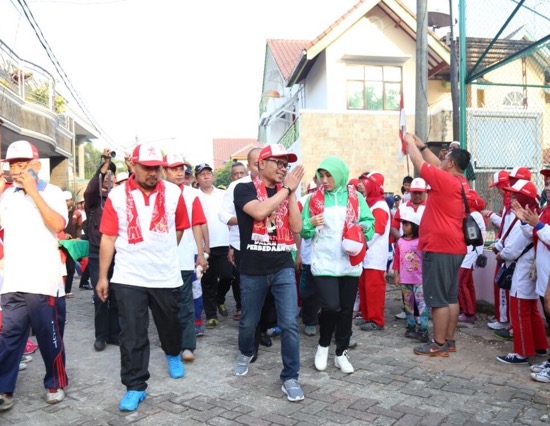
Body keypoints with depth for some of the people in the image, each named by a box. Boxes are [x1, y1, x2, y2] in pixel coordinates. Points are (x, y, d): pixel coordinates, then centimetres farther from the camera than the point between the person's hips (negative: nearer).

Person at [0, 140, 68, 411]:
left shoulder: (51, 192, -1)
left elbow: (58, 225, -17)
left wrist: (33, 191, -16)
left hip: (41, 281, -3)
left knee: (48, 335, 6)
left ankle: (55, 384, 23)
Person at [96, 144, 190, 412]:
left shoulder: (174, 193, -2)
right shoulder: (117, 196, -4)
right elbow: (108, 238, -3)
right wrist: (102, 276, -3)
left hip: (167, 276, 2)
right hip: (129, 278, -1)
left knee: (170, 324, 20)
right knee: (132, 335, 4)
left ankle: (173, 355, 50)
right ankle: (135, 386, 17)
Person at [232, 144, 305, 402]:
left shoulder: (286, 193, 9)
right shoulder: (244, 189, -4)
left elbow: (296, 228, -3)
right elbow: (259, 211, -24)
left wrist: (292, 191, -7)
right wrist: (286, 188, -15)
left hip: (283, 268, 2)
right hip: (252, 269, -2)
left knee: (289, 324, -5)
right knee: (249, 321, 15)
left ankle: (290, 378, 8)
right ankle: (246, 353, 45)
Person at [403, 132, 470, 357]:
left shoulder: (445, 179, -15)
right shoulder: (461, 183, 10)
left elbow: (420, 163, -6)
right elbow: (435, 164, 22)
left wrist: (410, 143, 10)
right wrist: (421, 144, 25)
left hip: (439, 248, -9)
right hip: (454, 248, 9)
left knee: (438, 299, -3)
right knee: (451, 297, 13)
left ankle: (439, 345, 3)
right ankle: (449, 340, 21)